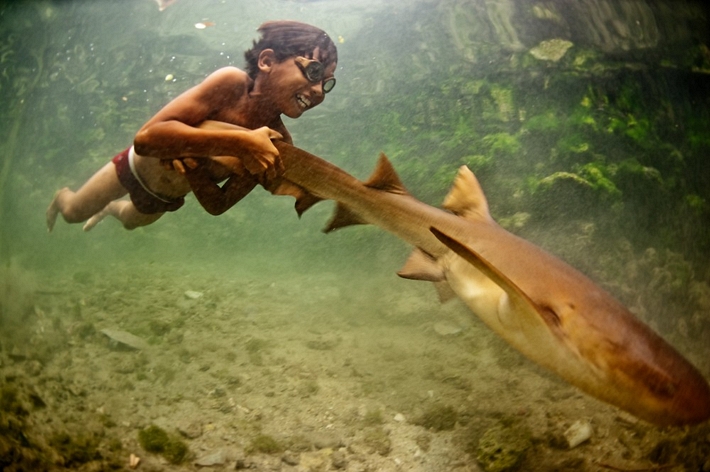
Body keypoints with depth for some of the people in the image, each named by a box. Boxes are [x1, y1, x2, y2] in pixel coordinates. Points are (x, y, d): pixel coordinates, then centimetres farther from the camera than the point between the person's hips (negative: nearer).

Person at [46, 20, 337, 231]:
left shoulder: (277, 143, -27)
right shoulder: (231, 84, -38)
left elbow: (217, 206, -20)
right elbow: (146, 137, -46)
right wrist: (238, 142, -53)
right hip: (140, 166, -4)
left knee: (131, 221, 34)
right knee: (73, 213, 19)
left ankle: (111, 208, 66)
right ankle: (62, 196, 52)